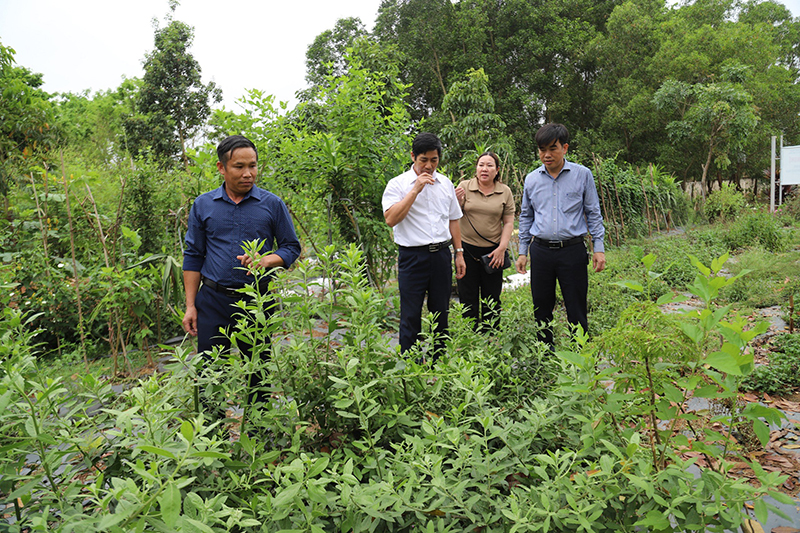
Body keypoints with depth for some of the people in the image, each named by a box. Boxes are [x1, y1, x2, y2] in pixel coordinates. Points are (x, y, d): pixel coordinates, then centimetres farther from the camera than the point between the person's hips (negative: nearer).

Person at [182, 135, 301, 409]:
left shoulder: (272, 204, 1)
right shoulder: (203, 206, 5)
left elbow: (292, 247, 6)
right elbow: (193, 257, 9)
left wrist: (266, 260, -15)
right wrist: (190, 305, 3)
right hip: (214, 300, 1)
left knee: (258, 375, 9)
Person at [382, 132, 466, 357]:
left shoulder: (445, 183, 11)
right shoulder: (397, 184, -3)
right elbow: (391, 219, -18)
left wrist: (459, 253, 13)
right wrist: (415, 190, -18)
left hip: (441, 255, 5)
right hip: (412, 257, -4)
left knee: (441, 313, 12)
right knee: (411, 316, 1)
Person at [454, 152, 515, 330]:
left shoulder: (505, 191, 4)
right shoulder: (465, 186, 1)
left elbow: (508, 222, 4)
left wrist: (502, 248, -7)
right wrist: (457, 202, -20)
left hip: (493, 251, 1)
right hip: (467, 249, -1)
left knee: (492, 300, 8)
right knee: (468, 299, 4)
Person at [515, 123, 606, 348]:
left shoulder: (582, 175, 1)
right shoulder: (532, 179, 8)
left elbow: (593, 213, 6)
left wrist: (599, 248, 0)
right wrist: (522, 251, 13)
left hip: (573, 250, -2)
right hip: (541, 251, 3)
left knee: (576, 310, 1)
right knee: (541, 309, 9)